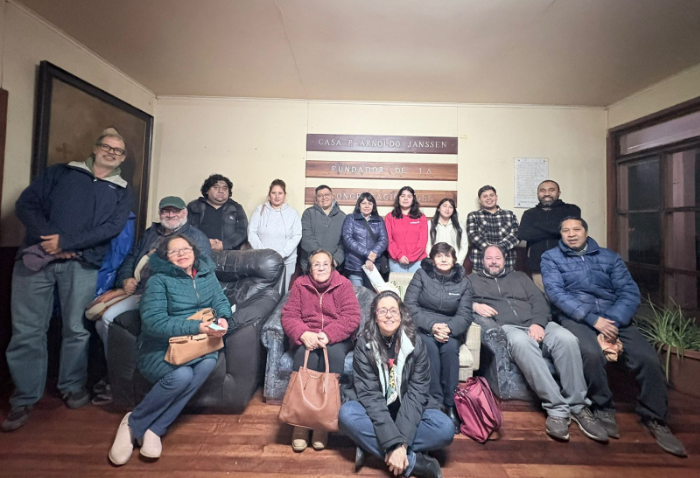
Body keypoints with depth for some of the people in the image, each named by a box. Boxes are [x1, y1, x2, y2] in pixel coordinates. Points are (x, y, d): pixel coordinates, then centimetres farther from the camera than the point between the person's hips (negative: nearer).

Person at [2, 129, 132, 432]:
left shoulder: (121, 191, 11)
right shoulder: (59, 172, 14)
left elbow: (112, 227, -3)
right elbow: (26, 204, 5)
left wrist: (66, 242, -12)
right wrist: (49, 239, -11)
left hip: (81, 264, -1)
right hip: (37, 257, 1)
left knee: (76, 328, 4)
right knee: (27, 330, 4)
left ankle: (73, 386, 22)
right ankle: (24, 399, 18)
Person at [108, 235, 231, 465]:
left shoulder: (206, 274, 9)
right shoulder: (158, 280, -8)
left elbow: (221, 301, 6)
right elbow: (153, 322, -19)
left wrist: (223, 319, -18)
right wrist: (197, 327, -27)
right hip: (159, 348, -4)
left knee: (209, 361, -29)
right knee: (181, 375, -32)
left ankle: (155, 429, -15)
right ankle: (132, 424, -1)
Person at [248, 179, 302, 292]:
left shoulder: (293, 213, 5)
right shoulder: (260, 210, 7)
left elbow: (296, 236, -3)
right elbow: (251, 233, 1)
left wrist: (281, 254, -14)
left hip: (286, 261, 0)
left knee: (282, 291, 3)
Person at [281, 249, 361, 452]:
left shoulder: (343, 284, -3)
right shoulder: (300, 284, 2)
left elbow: (352, 317, -11)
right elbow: (289, 316, -4)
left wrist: (328, 335, -25)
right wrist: (304, 335, -24)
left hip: (337, 338, -1)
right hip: (307, 338, 1)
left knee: (334, 354, -32)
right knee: (304, 355, -30)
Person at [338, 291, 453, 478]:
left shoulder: (416, 343, -14)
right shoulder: (364, 344, -16)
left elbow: (416, 394, -18)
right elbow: (369, 394, -21)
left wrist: (401, 442, -29)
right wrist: (393, 442, -32)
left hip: (407, 411, 1)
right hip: (373, 411, 0)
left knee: (445, 428, -25)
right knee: (347, 415, -31)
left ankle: (371, 445, -20)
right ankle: (415, 462, -25)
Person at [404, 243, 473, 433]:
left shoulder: (463, 282, 7)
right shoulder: (421, 275, 0)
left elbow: (464, 315, -1)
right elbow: (410, 305, -8)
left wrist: (449, 328, -22)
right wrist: (432, 325, -21)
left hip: (450, 330, 2)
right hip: (423, 327, -1)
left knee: (450, 347, -30)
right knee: (430, 347, -32)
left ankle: (451, 405, -21)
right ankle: (435, 402, -23)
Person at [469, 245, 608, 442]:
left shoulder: (520, 277, 27)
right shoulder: (472, 280, 19)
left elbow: (539, 300, 14)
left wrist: (538, 323, -7)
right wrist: (474, 306, -15)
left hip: (536, 324, 4)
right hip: (506, 327, -3)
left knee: (567, 339, -28)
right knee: (522, 342, -38)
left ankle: (578, 406, -17)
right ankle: (556, 408, -33)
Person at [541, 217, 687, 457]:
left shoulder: (610, 257, 14)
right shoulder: (551, 257, 5)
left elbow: (630, 292, 3)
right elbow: (555, 292, -9)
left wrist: (613, 322, -14)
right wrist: (593, 319, -17)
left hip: (615, 318, 4)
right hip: (576, 318, -3)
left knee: (649, 358, -20)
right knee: (592, 353, -31)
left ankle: (655, 419, 5)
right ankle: (603, 408, -4)